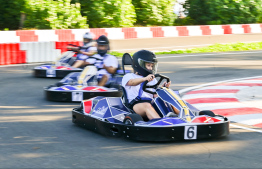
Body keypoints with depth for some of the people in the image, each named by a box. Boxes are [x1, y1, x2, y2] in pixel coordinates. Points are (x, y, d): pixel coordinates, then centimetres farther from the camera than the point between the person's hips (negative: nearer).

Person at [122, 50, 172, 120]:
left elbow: (156, 95, 16)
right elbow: (131, 82, -12)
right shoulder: (128, 77, 14)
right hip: (136, 104, -5)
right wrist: (144, 79, -31)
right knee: (147, 106, -38)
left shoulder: (152, 80, 29)